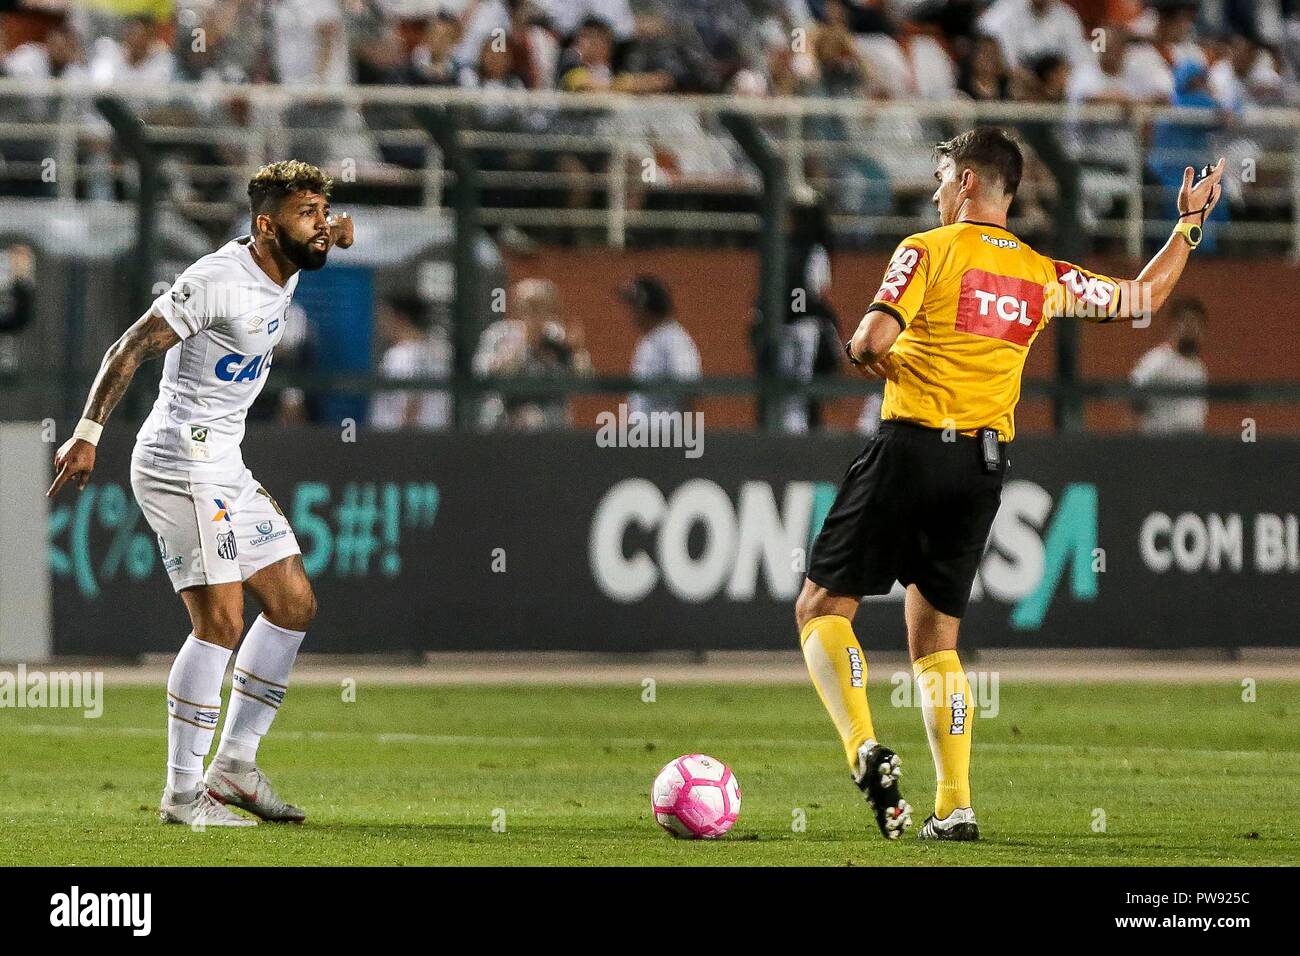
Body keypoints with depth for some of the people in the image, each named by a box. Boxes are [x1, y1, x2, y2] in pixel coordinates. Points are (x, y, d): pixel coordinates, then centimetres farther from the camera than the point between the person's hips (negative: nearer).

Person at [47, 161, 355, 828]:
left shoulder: (282, 272, 9)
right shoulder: (217, 280, -18)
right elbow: (133, 348, -19)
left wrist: (329, 238, 14)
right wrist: (87, 433, -25)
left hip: (223, 465, 10)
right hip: (183, 465, -10)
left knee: (293, 605, 9)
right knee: (221, 621, -15)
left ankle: (234, 766, 16)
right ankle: (183, 793, -10)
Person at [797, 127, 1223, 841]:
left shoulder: (928, 251, -5)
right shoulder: (1044, 276, 11)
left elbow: (874, 339, -18)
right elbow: (1144, 298, 25)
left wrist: (864, 352, 5)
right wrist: (1188, 224, 34)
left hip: (910, 448, -5)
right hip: (982, 466, 5)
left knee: (822, 607, 3)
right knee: (935, 639, 13)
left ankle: (864, 748, -19)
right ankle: (954, 806, 4)